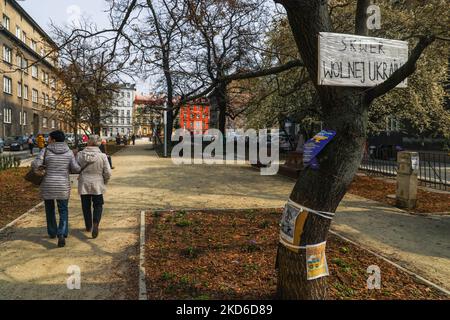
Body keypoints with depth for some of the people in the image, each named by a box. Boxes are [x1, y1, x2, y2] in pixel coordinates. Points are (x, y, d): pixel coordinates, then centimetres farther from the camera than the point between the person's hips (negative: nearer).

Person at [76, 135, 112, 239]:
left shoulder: (80, 154, -9)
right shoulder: (102, 156, -13)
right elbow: (108, 173, -10)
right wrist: (104, 182, 7)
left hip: (83, 185, 2)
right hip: (97, 185, -1)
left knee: (86, 206, 16)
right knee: (98, 205, 12)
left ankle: (88, 226, 28)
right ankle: (95, 223, -9)